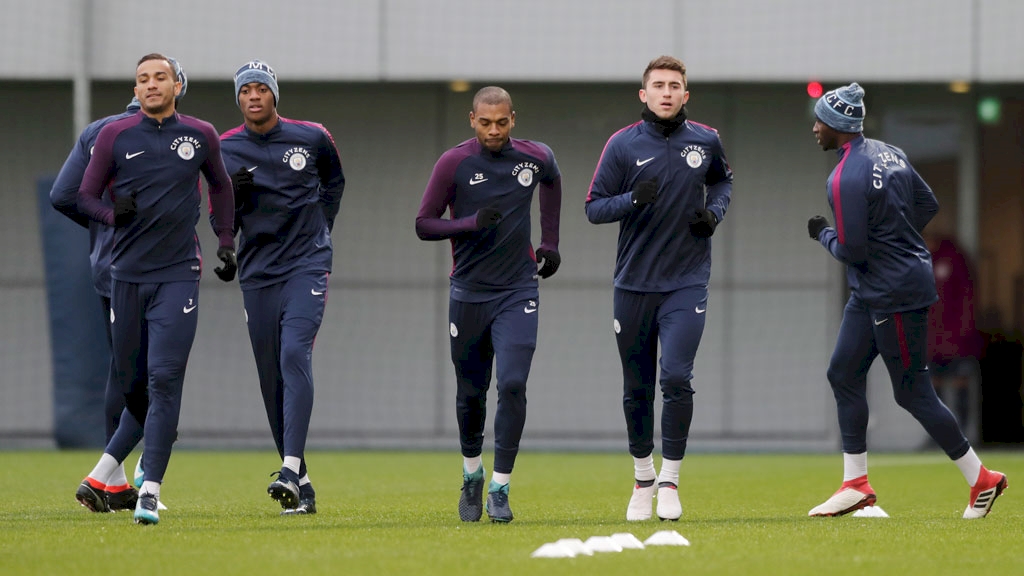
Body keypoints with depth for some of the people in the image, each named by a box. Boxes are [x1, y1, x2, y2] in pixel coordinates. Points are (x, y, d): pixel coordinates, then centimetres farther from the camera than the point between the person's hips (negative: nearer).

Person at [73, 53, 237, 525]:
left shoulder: (200, 136, 7)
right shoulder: (115, 136, 4)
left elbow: (220, 187, 24)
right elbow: (85, 195, 7)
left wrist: (226, 244, 19)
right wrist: (113, 214, -14)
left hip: (179, 274, -1)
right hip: (127, 273, 1)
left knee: (164, 380, -13)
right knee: (131, 383, 4)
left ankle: (151, 492, -16)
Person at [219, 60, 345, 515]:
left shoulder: (312, 138, 2)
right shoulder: (226, 150, 4)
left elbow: (334, 181, 23)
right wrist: (231, 196, -14)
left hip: (306, 266, -3)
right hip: (257, 272, 3)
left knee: (295, 355, -22)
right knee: (271, 377, 2)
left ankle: (291, 470, -32)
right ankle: (302, 488, 10)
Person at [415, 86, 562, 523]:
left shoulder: (535, 157, 1)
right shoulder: (454, 163, -7)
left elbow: (552, 180, 25)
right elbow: (423, 224, -5)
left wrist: (550, 241, 21)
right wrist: (472, 223, -22)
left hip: (518, 291, 0)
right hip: (469, 294, 0)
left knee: (512, 385, -15)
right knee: (471, 393, 9)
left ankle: (500, 488, -10)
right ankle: (472, 474, 33)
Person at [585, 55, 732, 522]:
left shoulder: (705, 141, 3)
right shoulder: (623, 145, -3)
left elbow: (722, 180, 23)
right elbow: (594, 207, -2)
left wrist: (714, 211, 2)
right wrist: (633, 199, -20)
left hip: (687, 280, -1)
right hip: (634, 284, 1)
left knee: (676, 376, -17)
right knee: (637, 388, 8)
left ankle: (670, 480, -6)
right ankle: (642, 478, 27)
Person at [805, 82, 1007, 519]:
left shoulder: (845, 179, -23)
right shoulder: (888, 153, 6)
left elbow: (852, 251, -22)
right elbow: (928, 204, 14)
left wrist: (823, 234, -3)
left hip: (895, 294, -10)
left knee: (912, 392, -2)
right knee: (844, 373, 12)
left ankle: (981, 479, 5)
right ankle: (856, 484, 15)